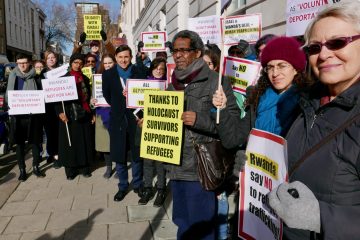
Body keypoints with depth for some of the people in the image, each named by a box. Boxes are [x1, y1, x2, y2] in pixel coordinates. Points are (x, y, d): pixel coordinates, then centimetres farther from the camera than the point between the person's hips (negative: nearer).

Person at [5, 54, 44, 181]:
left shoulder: (35, 76, 0)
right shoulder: (13, 76, 6)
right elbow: (8, 94, 11)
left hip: (33, 114, -1)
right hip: (17, 115, 1)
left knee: (35, 141, 7)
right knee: (19, 143, 7)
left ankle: (36, 167, 22)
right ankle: (22, 169, 18)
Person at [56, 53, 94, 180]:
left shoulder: (85, 79, 12)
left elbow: (89, 97, 13)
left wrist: (92, 113, 7)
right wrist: (60, 112, -17)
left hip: (84, 115, 3)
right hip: (69, 115, -3)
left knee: (84, 141, 6)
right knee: (70, 142, 1)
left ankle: (85, 167, 16)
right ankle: (70, 169, 10)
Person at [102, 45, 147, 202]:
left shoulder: (140, 71, -1)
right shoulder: (108, 74, 2)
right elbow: (107, 95, 8)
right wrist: (118, 106, 3)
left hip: (136, 117, -1)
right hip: (118, 119, 1)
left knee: (137, 153, 9)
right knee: (119, 155, 7)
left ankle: (137, 184, 26)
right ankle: (122, 186, 23)